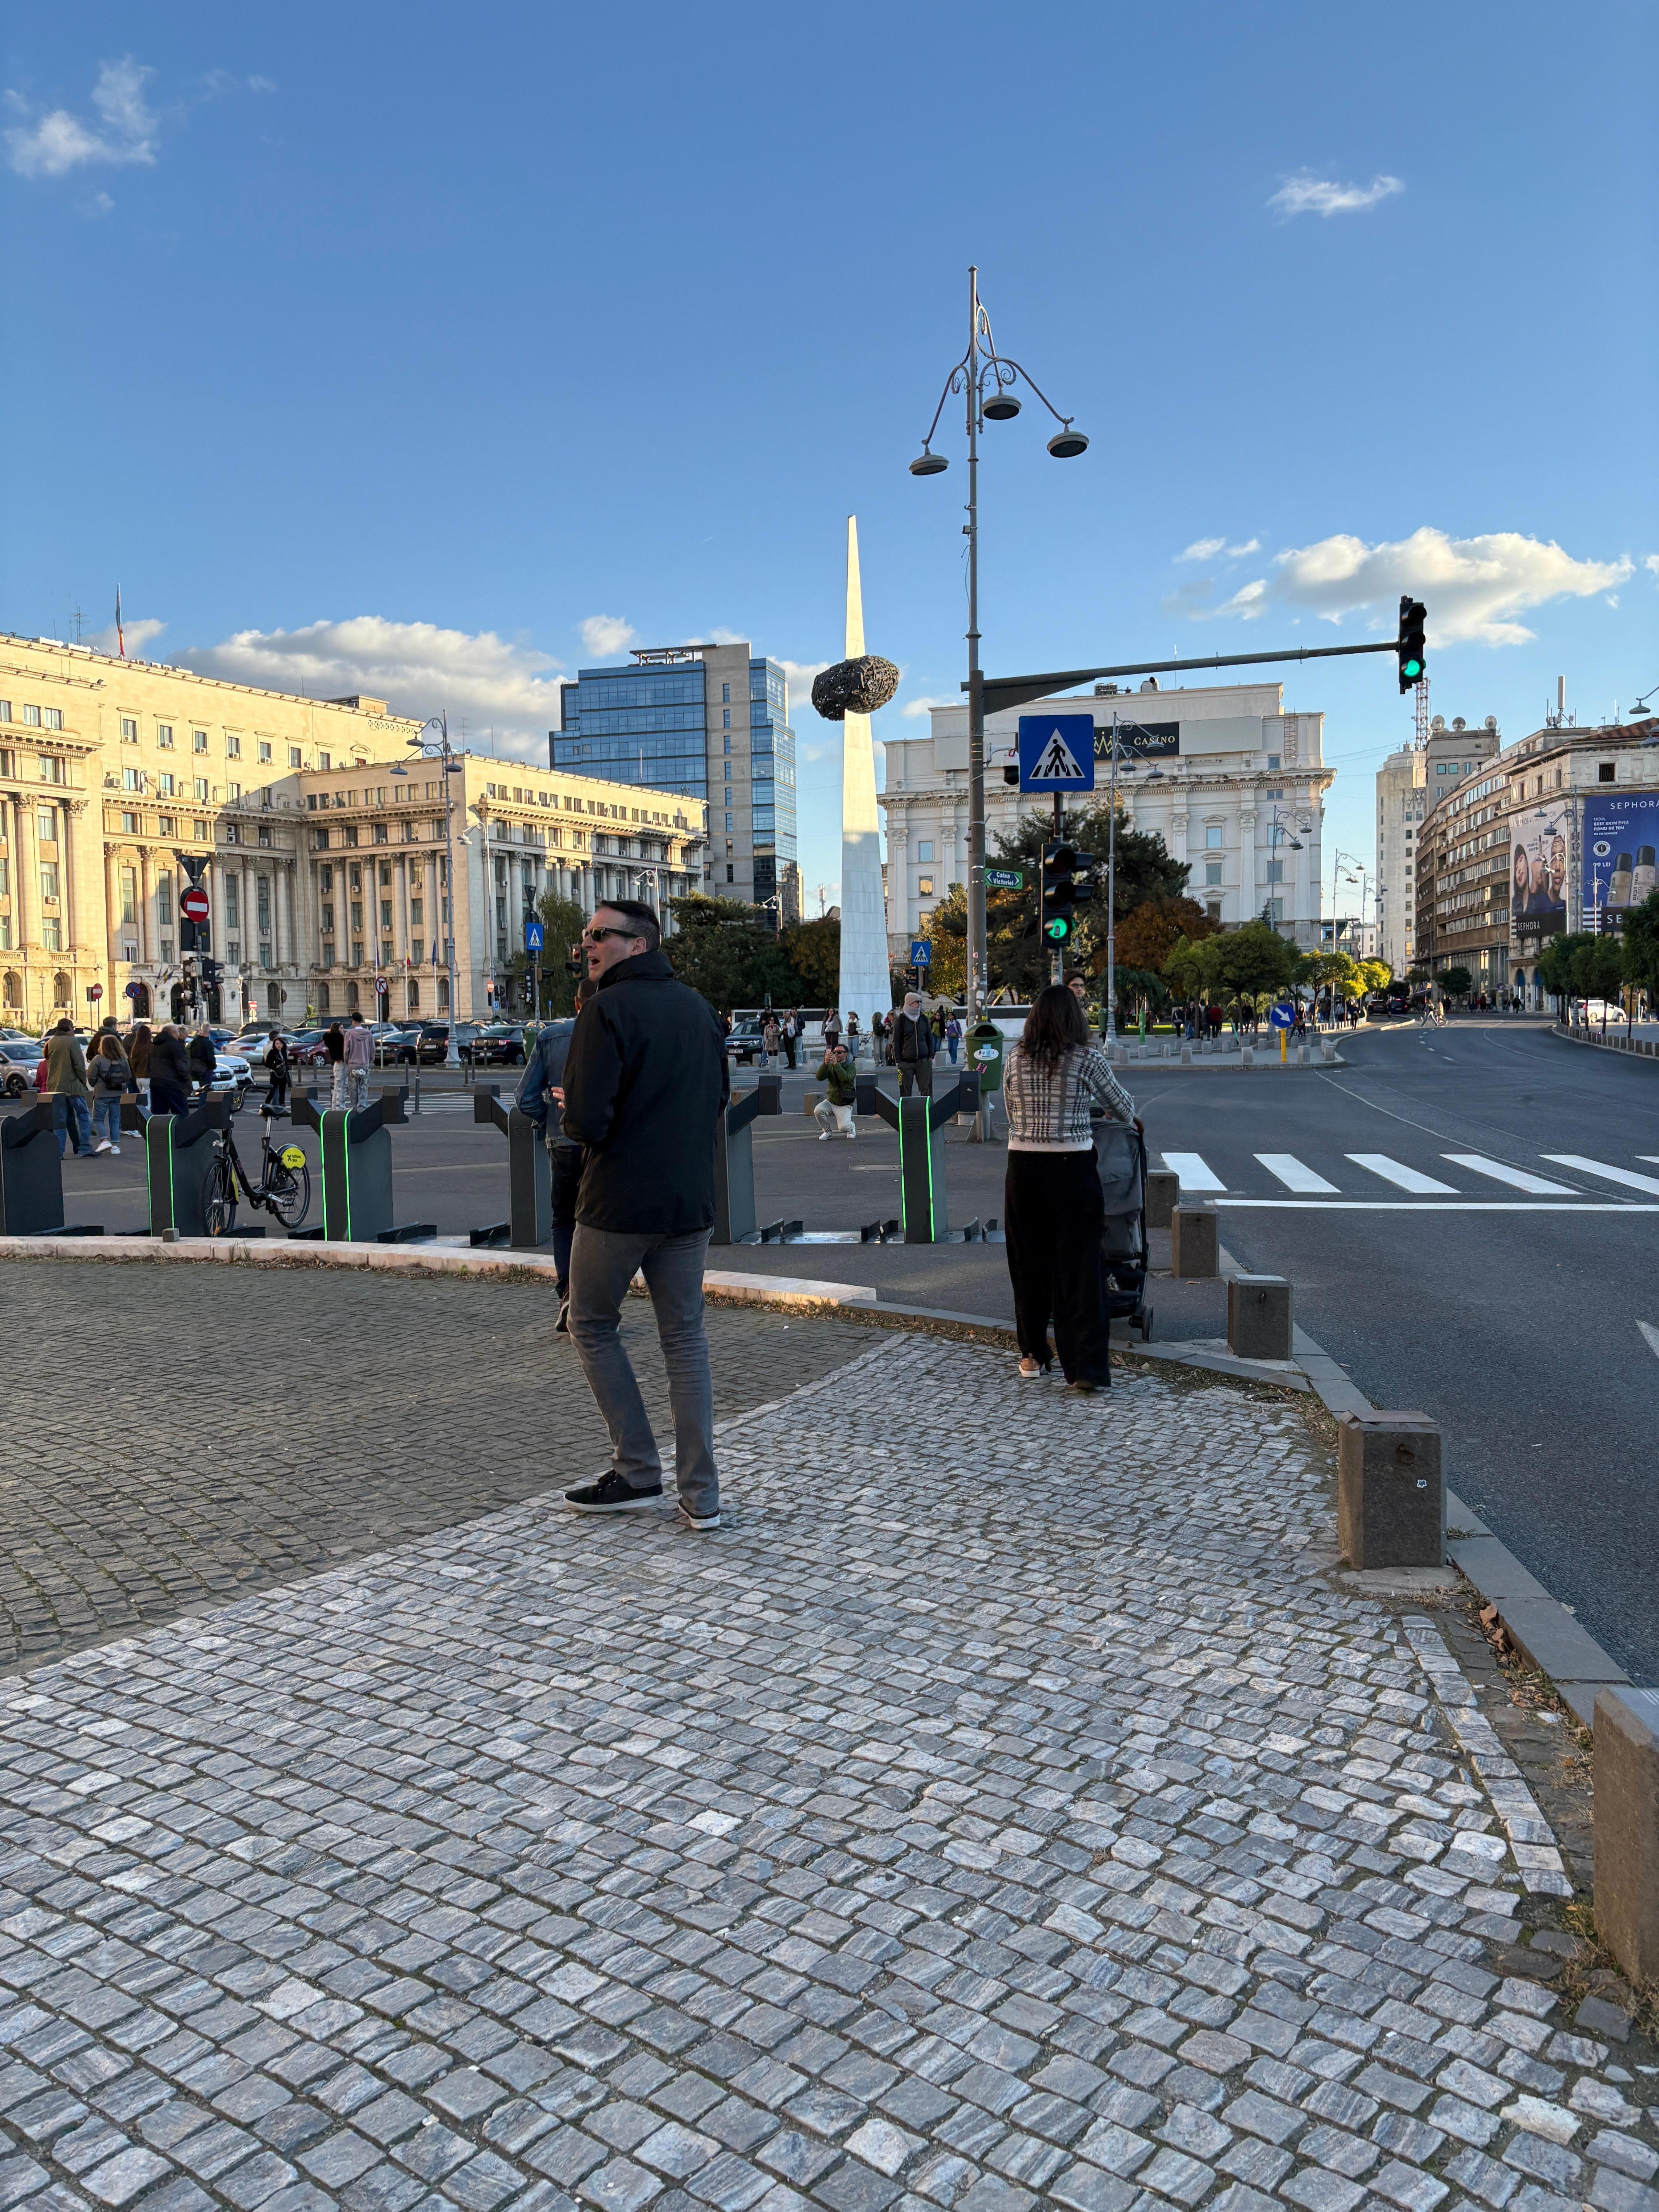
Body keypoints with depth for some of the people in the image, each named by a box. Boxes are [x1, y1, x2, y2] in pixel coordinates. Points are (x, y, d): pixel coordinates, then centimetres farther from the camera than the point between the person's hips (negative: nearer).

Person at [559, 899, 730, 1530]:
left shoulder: (608, 1010, -14)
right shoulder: (699, 1008, 9)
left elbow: (587, 1122, -20)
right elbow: (719, 1099, 19)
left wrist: (572, 1117, 1)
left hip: (618, 1201, -6)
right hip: (690, 1201, 6)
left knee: (593, 1326, 13)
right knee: (686, 1339, 11)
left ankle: (638, 1472, 11)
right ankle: (701, 1495, 12)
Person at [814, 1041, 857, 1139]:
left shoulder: (850, 1066, -6)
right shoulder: (830, 1066, 4)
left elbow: (845, 1078, -27)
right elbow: (820, 1077, -13)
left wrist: (836, 1064, -35)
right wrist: (826, 1063, -27)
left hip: (844, 1105, -3)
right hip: (830, 1101, 3)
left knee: (844, 1127, -22)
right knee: (818, 1110, -27)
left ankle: (851, 1127, 18)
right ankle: (827, 1131, 0)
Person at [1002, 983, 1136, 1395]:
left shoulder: (1014, 1060, 2)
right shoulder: (1087, 1058, -6)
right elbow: (1123, 1107, 7)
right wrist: (1123, 1114, 30)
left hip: (1023, 1167, 3)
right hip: (1071, 1167, -3)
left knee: (1029, 1263, 14)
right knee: (1079, 1267, -1)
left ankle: (1033, 1355, 25)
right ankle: (1086, 1368, -5)